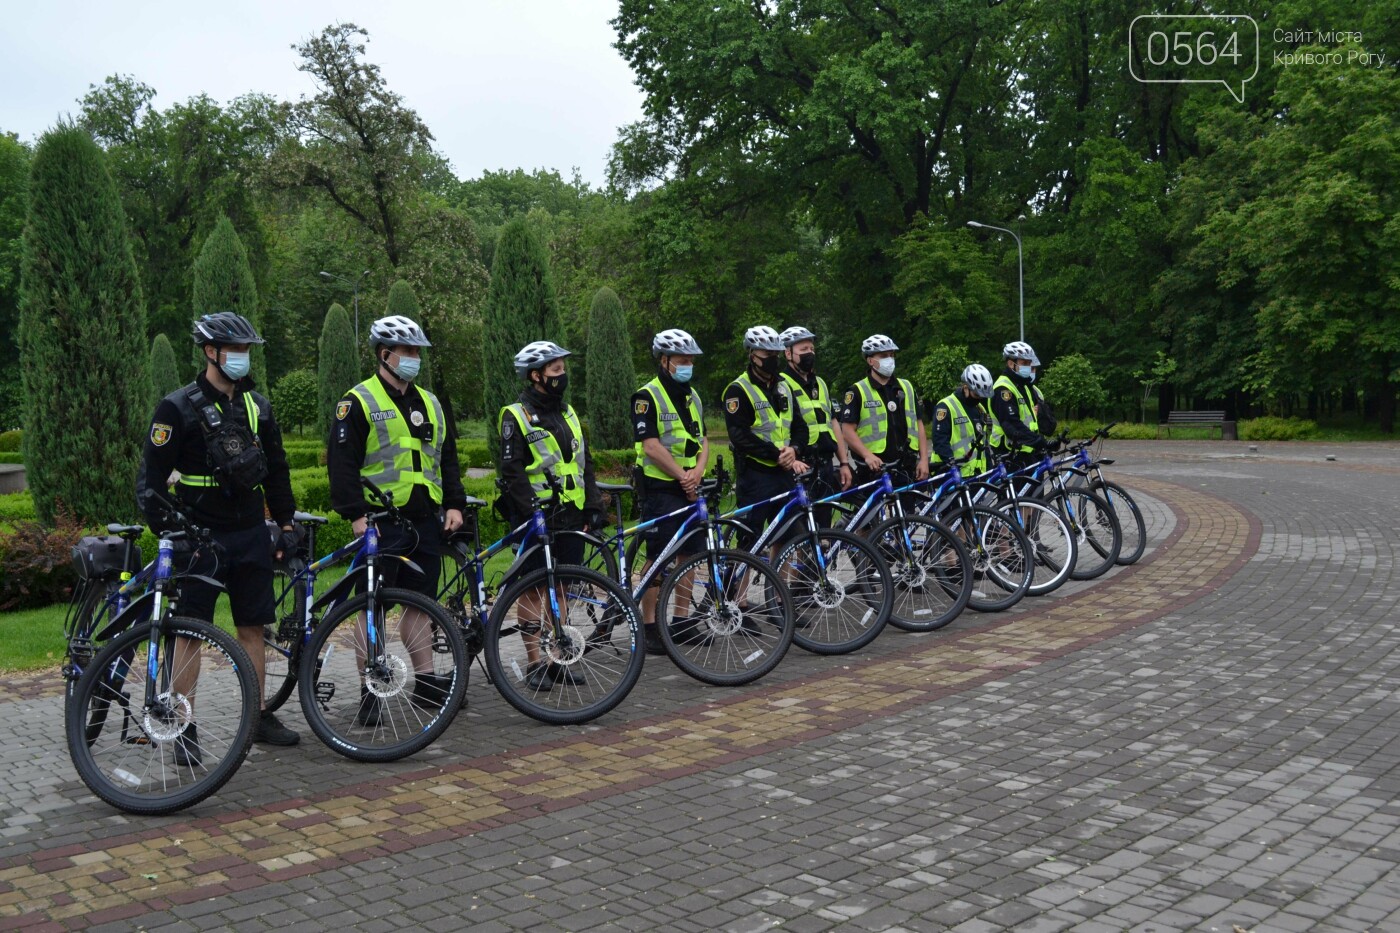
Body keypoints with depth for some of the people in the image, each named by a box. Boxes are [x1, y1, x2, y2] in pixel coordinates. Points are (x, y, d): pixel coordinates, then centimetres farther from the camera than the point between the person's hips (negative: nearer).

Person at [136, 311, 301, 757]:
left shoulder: (257, 406, 10)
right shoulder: (179, 407, -7)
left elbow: (276, 469, 17)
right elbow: (151, 475, -8)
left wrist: (286, 524, 13)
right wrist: (164, 530, -15)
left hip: (251, 534, 5)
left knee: (252, 627, 8)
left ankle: (258, 717, 18)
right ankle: (185, 728, 8)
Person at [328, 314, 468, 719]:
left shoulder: (430, 403, 16)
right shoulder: (358, 402, -5)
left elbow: (447, 459, 19)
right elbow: (342, 462, -9)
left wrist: (454, 504, 9)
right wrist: (356, 514, -16)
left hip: (426, 521, 6)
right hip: (381, 522, -6)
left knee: (420, 601, 12)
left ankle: (426, 681, 19)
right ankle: (369, 690, 7)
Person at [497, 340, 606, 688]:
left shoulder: (567, 413, 15)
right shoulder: (516, 417, -6)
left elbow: (584, 463, 19)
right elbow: (512, 471, -12)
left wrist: (593, 505, 11)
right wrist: (532, 511, -19)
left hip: (570, 516, 6)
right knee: (534, 590, 0)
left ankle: (557, 659, 18)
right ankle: (535, 664, 8)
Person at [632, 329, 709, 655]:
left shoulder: (693, 396, 14)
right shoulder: (648, 396, -9)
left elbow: (702, 441, 12)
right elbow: (651, 446, -16)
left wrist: (697, 472, -7)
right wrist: (682, 476, -16)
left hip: (690, 489, 7)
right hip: (660, 488, -7)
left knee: (689, 554, 9)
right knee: (658, 558, -4)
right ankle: (649, 626, 4)